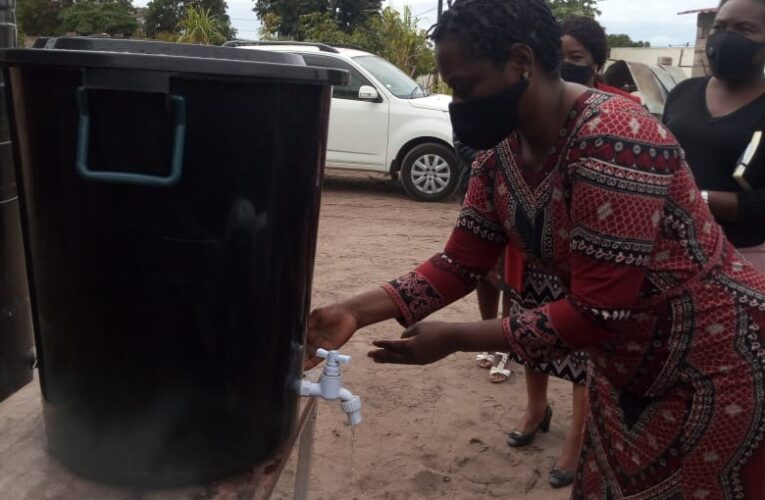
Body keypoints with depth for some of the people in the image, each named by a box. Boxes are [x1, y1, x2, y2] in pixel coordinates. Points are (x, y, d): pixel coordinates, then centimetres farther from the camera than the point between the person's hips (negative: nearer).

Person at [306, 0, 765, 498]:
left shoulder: (613, 143, -31)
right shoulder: (501, 155, -5)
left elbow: (596, 313, -30)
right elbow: (460, 263, -3)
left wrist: (455, 338, -25)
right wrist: (354, 312, -14)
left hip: (716, 365, -7)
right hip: (627, 368, 8)